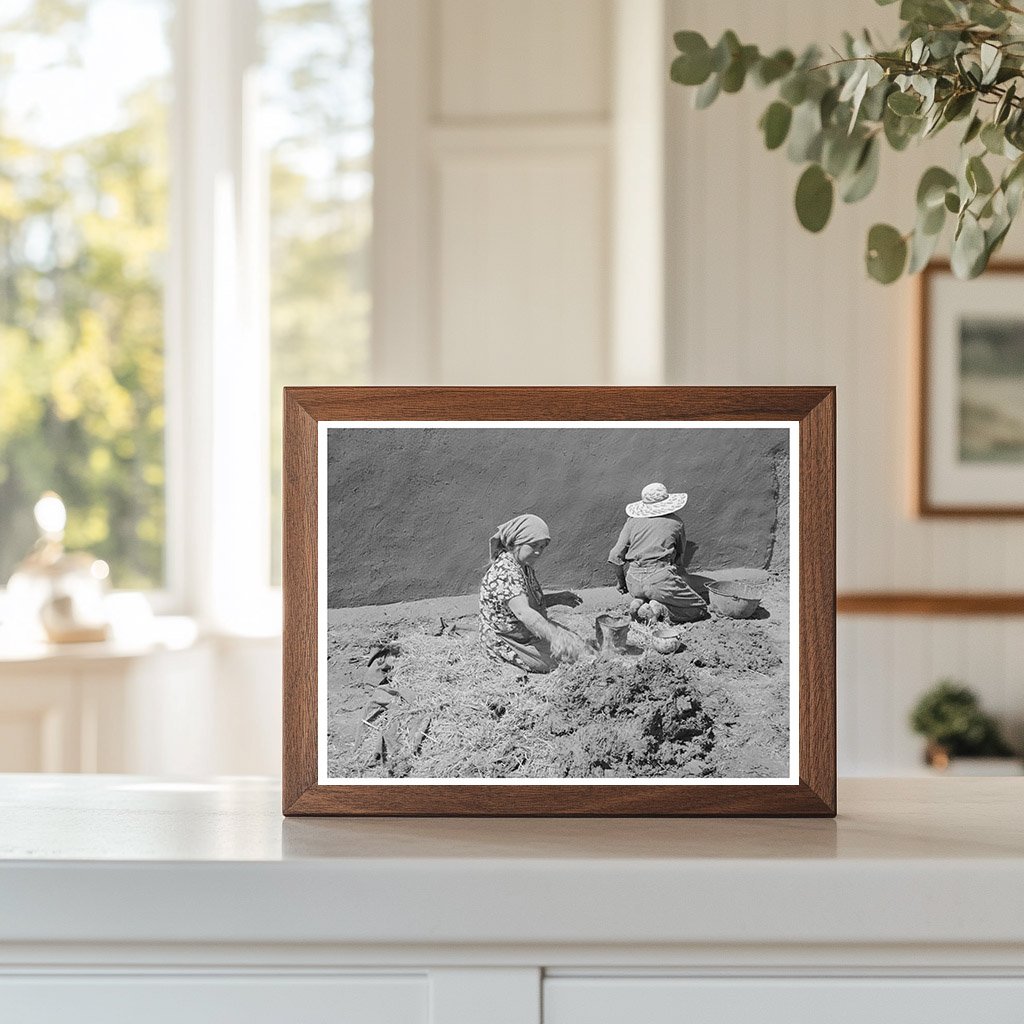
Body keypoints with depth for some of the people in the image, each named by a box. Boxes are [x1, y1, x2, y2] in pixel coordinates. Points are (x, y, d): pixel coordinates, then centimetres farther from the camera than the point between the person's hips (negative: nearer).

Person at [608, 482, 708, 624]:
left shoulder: (633, 521, 12)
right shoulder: (675, 522, 9)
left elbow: (615, 556, 8)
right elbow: (680, 555, 22)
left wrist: (622, 583, 22)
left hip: (634, 582, 5)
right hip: (660, 579, -5)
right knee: (700, 609, 7)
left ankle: (640, 602, 6)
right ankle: (659, 609, -14)